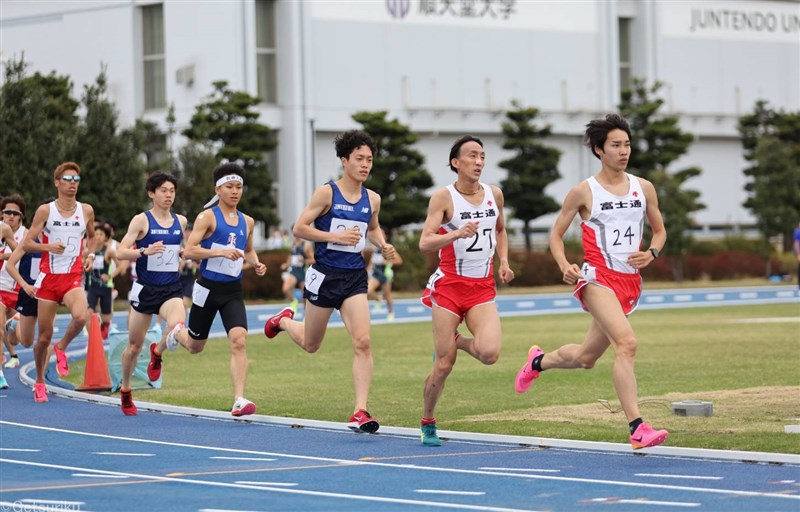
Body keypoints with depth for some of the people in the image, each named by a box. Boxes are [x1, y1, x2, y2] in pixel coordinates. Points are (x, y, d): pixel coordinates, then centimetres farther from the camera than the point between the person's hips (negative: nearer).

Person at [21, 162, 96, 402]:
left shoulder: (86, 211, 5)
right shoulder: (45, 211, -2)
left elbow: (91, 236, 25)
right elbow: (26, 244, -2)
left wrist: (90, 254, 6)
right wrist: (49, 246, -20)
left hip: (73, 278, 1)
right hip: (48, 277, -1)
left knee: (81, 316, -30)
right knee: (44, 336, 3)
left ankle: (62, 347, 0)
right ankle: (39, 382, 23)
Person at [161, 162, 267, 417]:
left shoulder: (247, 222, 9)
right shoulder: (207, 217, -8)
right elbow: (189, 251, -17)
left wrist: (256, 264, 6)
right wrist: (220, 252, -28)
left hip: (233, 291, 3)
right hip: (208, 288, -3)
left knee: (239, 340, -18)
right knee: (195, 346, 13)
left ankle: (239, 400, -21)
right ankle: (177, 333, 51)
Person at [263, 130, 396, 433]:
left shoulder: (372, 199, 5)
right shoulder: (327, 193, -10)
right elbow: (299, 228, -10)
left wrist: (383, 245, 4)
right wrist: (336, 236, -20)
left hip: (354, 277, 3)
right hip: (325, 274, -3)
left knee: (362, 342, -15)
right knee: (310, 345, 15)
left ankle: (360, 412, -15)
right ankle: (284, 320, 51)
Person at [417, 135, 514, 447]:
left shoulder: (494, 194, 6)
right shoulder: (444, 197, -8)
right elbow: (424, 243, -17)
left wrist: (503, 261, 10)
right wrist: (457, 233, -32)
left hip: (483, 288, 4)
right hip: (449, 285, -3)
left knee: (489, 353, -20)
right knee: (443, 365, -4)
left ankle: (457, 341, 14)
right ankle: (427, 424, 18)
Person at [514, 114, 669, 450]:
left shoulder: (643, 189, 9)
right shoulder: (583, 192, -3)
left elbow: (659, 230, 20)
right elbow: (556, 234, 6)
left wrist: (651, 253, -2)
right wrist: (565, 267, -13)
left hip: (629, 282, 6)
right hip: (597, 278, -6)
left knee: (585, 357, 16)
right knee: (627, 343, -27)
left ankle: (539, 361, 48)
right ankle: (637, 429, -31)